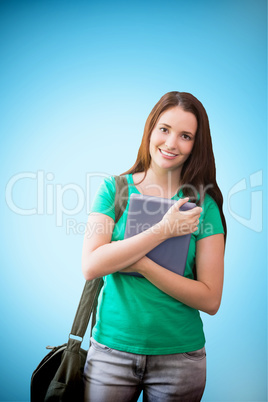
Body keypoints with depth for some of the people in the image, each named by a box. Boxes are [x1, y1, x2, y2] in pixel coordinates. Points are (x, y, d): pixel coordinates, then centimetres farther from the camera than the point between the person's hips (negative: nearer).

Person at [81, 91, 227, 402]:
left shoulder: (203, 204, -5)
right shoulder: (114, 189, -3)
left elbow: (210, 300, -11)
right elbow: (90, 266, -15)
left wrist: (139, 263, -21)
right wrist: (164, 230, -21)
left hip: (179, 355, 0)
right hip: (111, 348, 1)